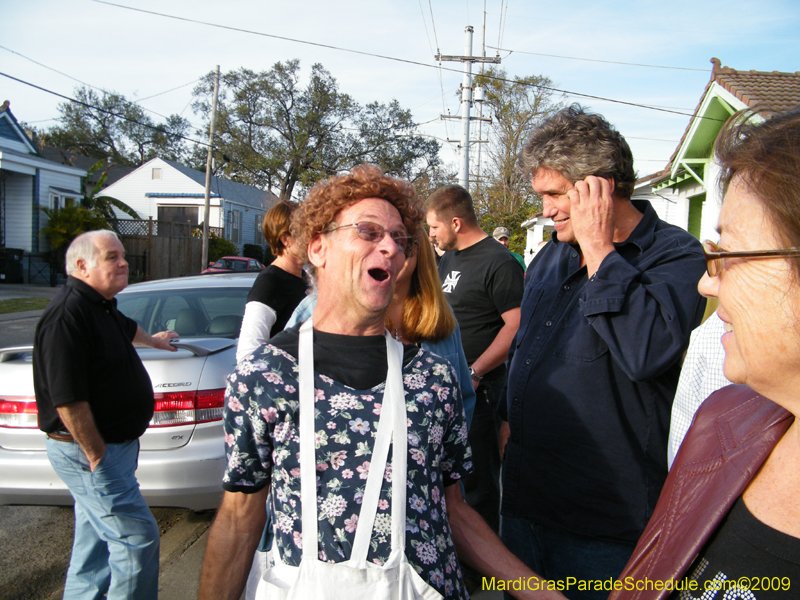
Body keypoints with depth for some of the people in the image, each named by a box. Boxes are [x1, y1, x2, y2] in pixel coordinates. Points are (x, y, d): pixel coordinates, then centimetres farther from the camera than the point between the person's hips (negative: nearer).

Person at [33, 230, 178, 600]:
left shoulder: (101, 306, 10)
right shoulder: (68, 315, -22)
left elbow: (126, 328, 35)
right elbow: (68, 400, -25)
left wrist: (154, 341, 54)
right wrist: (96, 456, -20)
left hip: (109, 445, 10)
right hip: (90, 450, -10)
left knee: (96, 540, 20)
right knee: (138, 538, -5)